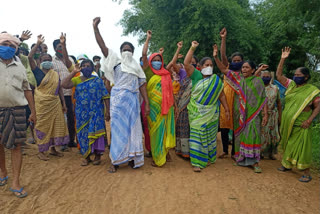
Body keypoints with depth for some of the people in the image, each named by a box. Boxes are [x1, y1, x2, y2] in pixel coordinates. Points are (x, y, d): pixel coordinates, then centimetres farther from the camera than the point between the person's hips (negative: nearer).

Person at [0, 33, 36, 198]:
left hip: (17, 110, 1)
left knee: (16, 145, 0)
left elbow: (27, 90, 13)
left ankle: (15, 182, 7)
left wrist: (33, 111, 11)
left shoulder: (20, 67, 12)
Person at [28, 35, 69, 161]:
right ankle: (41, 151, 11)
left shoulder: (55, 74, 11)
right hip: (42, 104, -4)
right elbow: (30, 57, -12)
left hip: (55, 103, 4)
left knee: (56, 125, 7)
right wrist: (38, 44, -15)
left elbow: (59, 89, 12)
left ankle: (53, 148, 21)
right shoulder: (37, 72, 1)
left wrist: (63, 103, 8)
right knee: (42, 126, 0)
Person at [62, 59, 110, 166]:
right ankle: (86, 157, 18)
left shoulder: (98, 80, 2)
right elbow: (64, 85, -9)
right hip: (82, 113, 3)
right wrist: (74, 72, -6)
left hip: (95, 112, -2)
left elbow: (105, 96, -2)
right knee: (83, 133, 6)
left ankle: (97, 155, 11)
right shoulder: (77, 80, 8)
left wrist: (108, 111, -8)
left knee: (95, 132, -3)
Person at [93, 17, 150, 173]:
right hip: (118, 99, -2)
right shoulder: (116, 62, 10)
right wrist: (95, 27, -5)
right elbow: (102, 45, 2)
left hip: (132, 100, 3)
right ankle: (116, 161, 4)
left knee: (133, 128, 3)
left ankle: (132, 158, 14)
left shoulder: (137, 67, 17)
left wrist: (147, 104, 1)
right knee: (118, 128, -2)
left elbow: (142, 86, 10)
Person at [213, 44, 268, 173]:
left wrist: (265, 114, -7)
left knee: (253, 136, -6)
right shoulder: (238, 78, 6)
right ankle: (240, 159, 21)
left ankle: (254, 162, 0)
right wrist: (216, 57, -13)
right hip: (239, 114, 2)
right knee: (240, 135, 8)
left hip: (253, 114, -2)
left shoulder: (258, 81, 1)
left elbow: (263, 99, 0)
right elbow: (224, 69, -1)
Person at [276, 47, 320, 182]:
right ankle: (287, 165, 33)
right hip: (287, 124, 6)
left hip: (300, 125, -5)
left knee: (301, 148, -3)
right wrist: (283, 59, 0)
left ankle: (306, 173, 8)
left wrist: (309, 120, -17)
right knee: (287, 145, 16)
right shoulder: (291, 85, 7)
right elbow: (279, 75, 6)